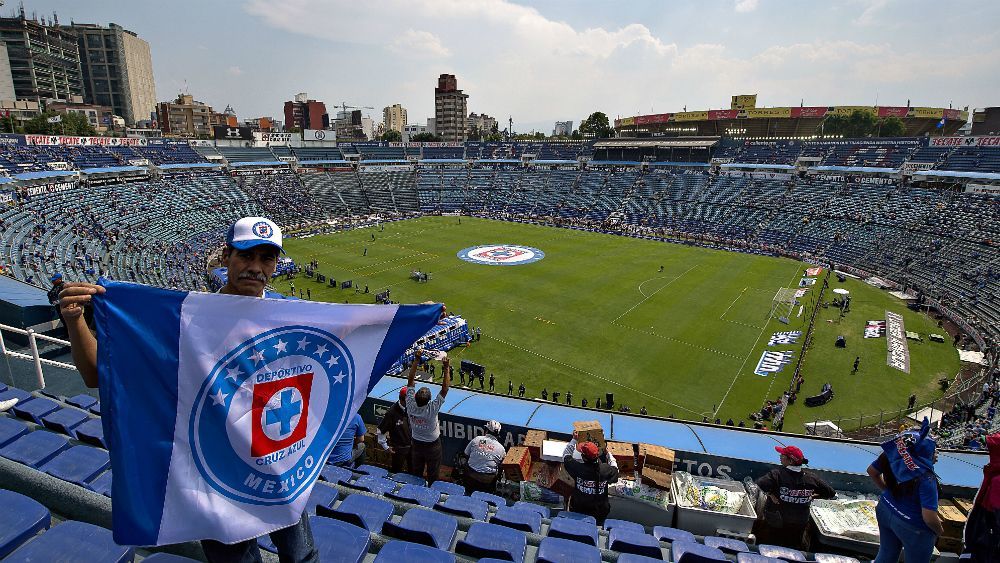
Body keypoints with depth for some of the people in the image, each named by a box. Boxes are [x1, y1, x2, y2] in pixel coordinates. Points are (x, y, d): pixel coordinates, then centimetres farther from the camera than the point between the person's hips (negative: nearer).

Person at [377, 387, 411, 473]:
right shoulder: (392, 412, -22)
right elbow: (381, 430, -13)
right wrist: (385, 446, -8)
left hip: (412, 446, 4)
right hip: (398, 449, -4)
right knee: (396, 472, 12)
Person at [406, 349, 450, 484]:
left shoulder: (411, 406, -28)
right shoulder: (432, 410, -37)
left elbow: (410, 381, -23)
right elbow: (445, 388, -36)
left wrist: (416, 360, -24)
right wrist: (446, 368, -35)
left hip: (416, 443, 4)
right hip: (432, 445, -4)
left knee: (416, 472, 25)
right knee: (433, 474, 19)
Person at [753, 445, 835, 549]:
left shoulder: (778, 473, -18)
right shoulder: (810, 478, -5)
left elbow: (761, 483, -35)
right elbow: (831, 493, 4)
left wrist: (770, 494, -18)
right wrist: (814, 496, 11)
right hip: (800, 524, 4)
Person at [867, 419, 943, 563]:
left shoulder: (892, 454, -14)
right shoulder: (926, 478, -32)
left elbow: (872, 471, 4)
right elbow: (929, 518, -30)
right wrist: (939, 530, -8)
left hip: (886, 511, 6)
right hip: (913, 527, -6)